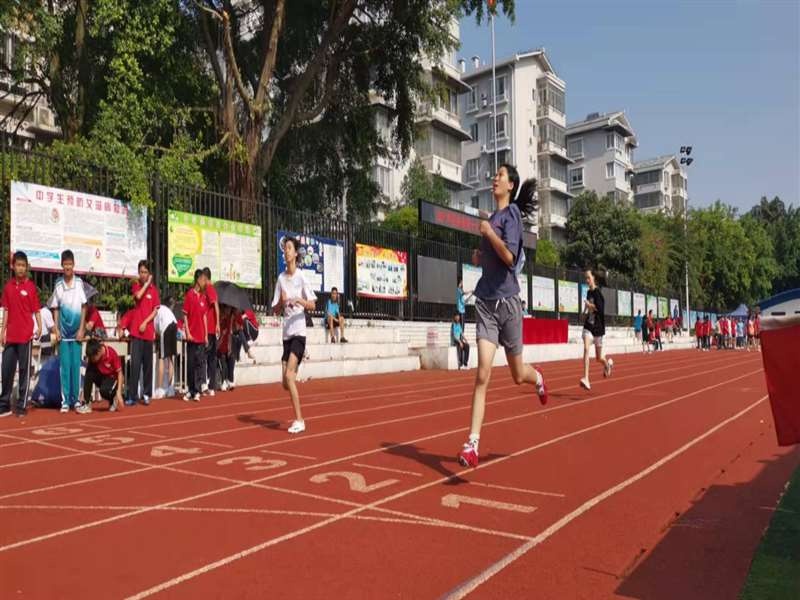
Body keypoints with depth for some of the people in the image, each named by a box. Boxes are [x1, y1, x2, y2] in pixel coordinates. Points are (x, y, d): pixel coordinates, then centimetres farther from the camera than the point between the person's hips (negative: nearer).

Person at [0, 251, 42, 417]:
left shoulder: (31, 286, -2)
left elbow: (36, 310, -2)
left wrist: (39, 327, -15)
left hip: (26, 335, -4)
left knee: (24, 370, 2)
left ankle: (22, 405, 7)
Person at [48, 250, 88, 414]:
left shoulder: (79, 282, -3)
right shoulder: (58, 284, 2)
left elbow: (84, 307, -2)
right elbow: (55, 309, 6)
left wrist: (81, 329, -5)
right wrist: (56, 329, 0)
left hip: (76, 331, -1)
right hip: (63, 332, 1)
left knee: (76, 366, 2)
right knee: (64, 366, 4)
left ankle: (76, 399, 9)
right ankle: (65, 400, 9)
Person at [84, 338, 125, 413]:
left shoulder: (112, 353, -26)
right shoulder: (92, 355, -17)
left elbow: (119, 373, -18)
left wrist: (119, 393, -25)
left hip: (112, 377, -4)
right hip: (100, 376, 4)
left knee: (104, 390, -35)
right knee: (89, 372, -28)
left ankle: (113, 400, 2)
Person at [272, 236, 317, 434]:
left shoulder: (301, 277, -4)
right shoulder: (281, 278, 10)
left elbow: (312, 305, -8)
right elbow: (275, 309, 10)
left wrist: (299, 300, -27)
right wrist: (281, 302, -11)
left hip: (299, 332, -5)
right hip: (286, 333, 5)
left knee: (289, 375, -17)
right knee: (286, 383, 5)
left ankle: (299, 420, -9)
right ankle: (298, 417, 29)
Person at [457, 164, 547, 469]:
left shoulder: (512, 213, -6)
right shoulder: (492, 216, 14)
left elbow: (510, 257, -20)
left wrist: (488, 232, -19)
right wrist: (480, 256, 13)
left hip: (507, 301, -5)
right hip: (485, 302, 5)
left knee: (518, 375, 13)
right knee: (482, 374, -6)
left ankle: (538, 378, 49)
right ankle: (472, 444, -7)